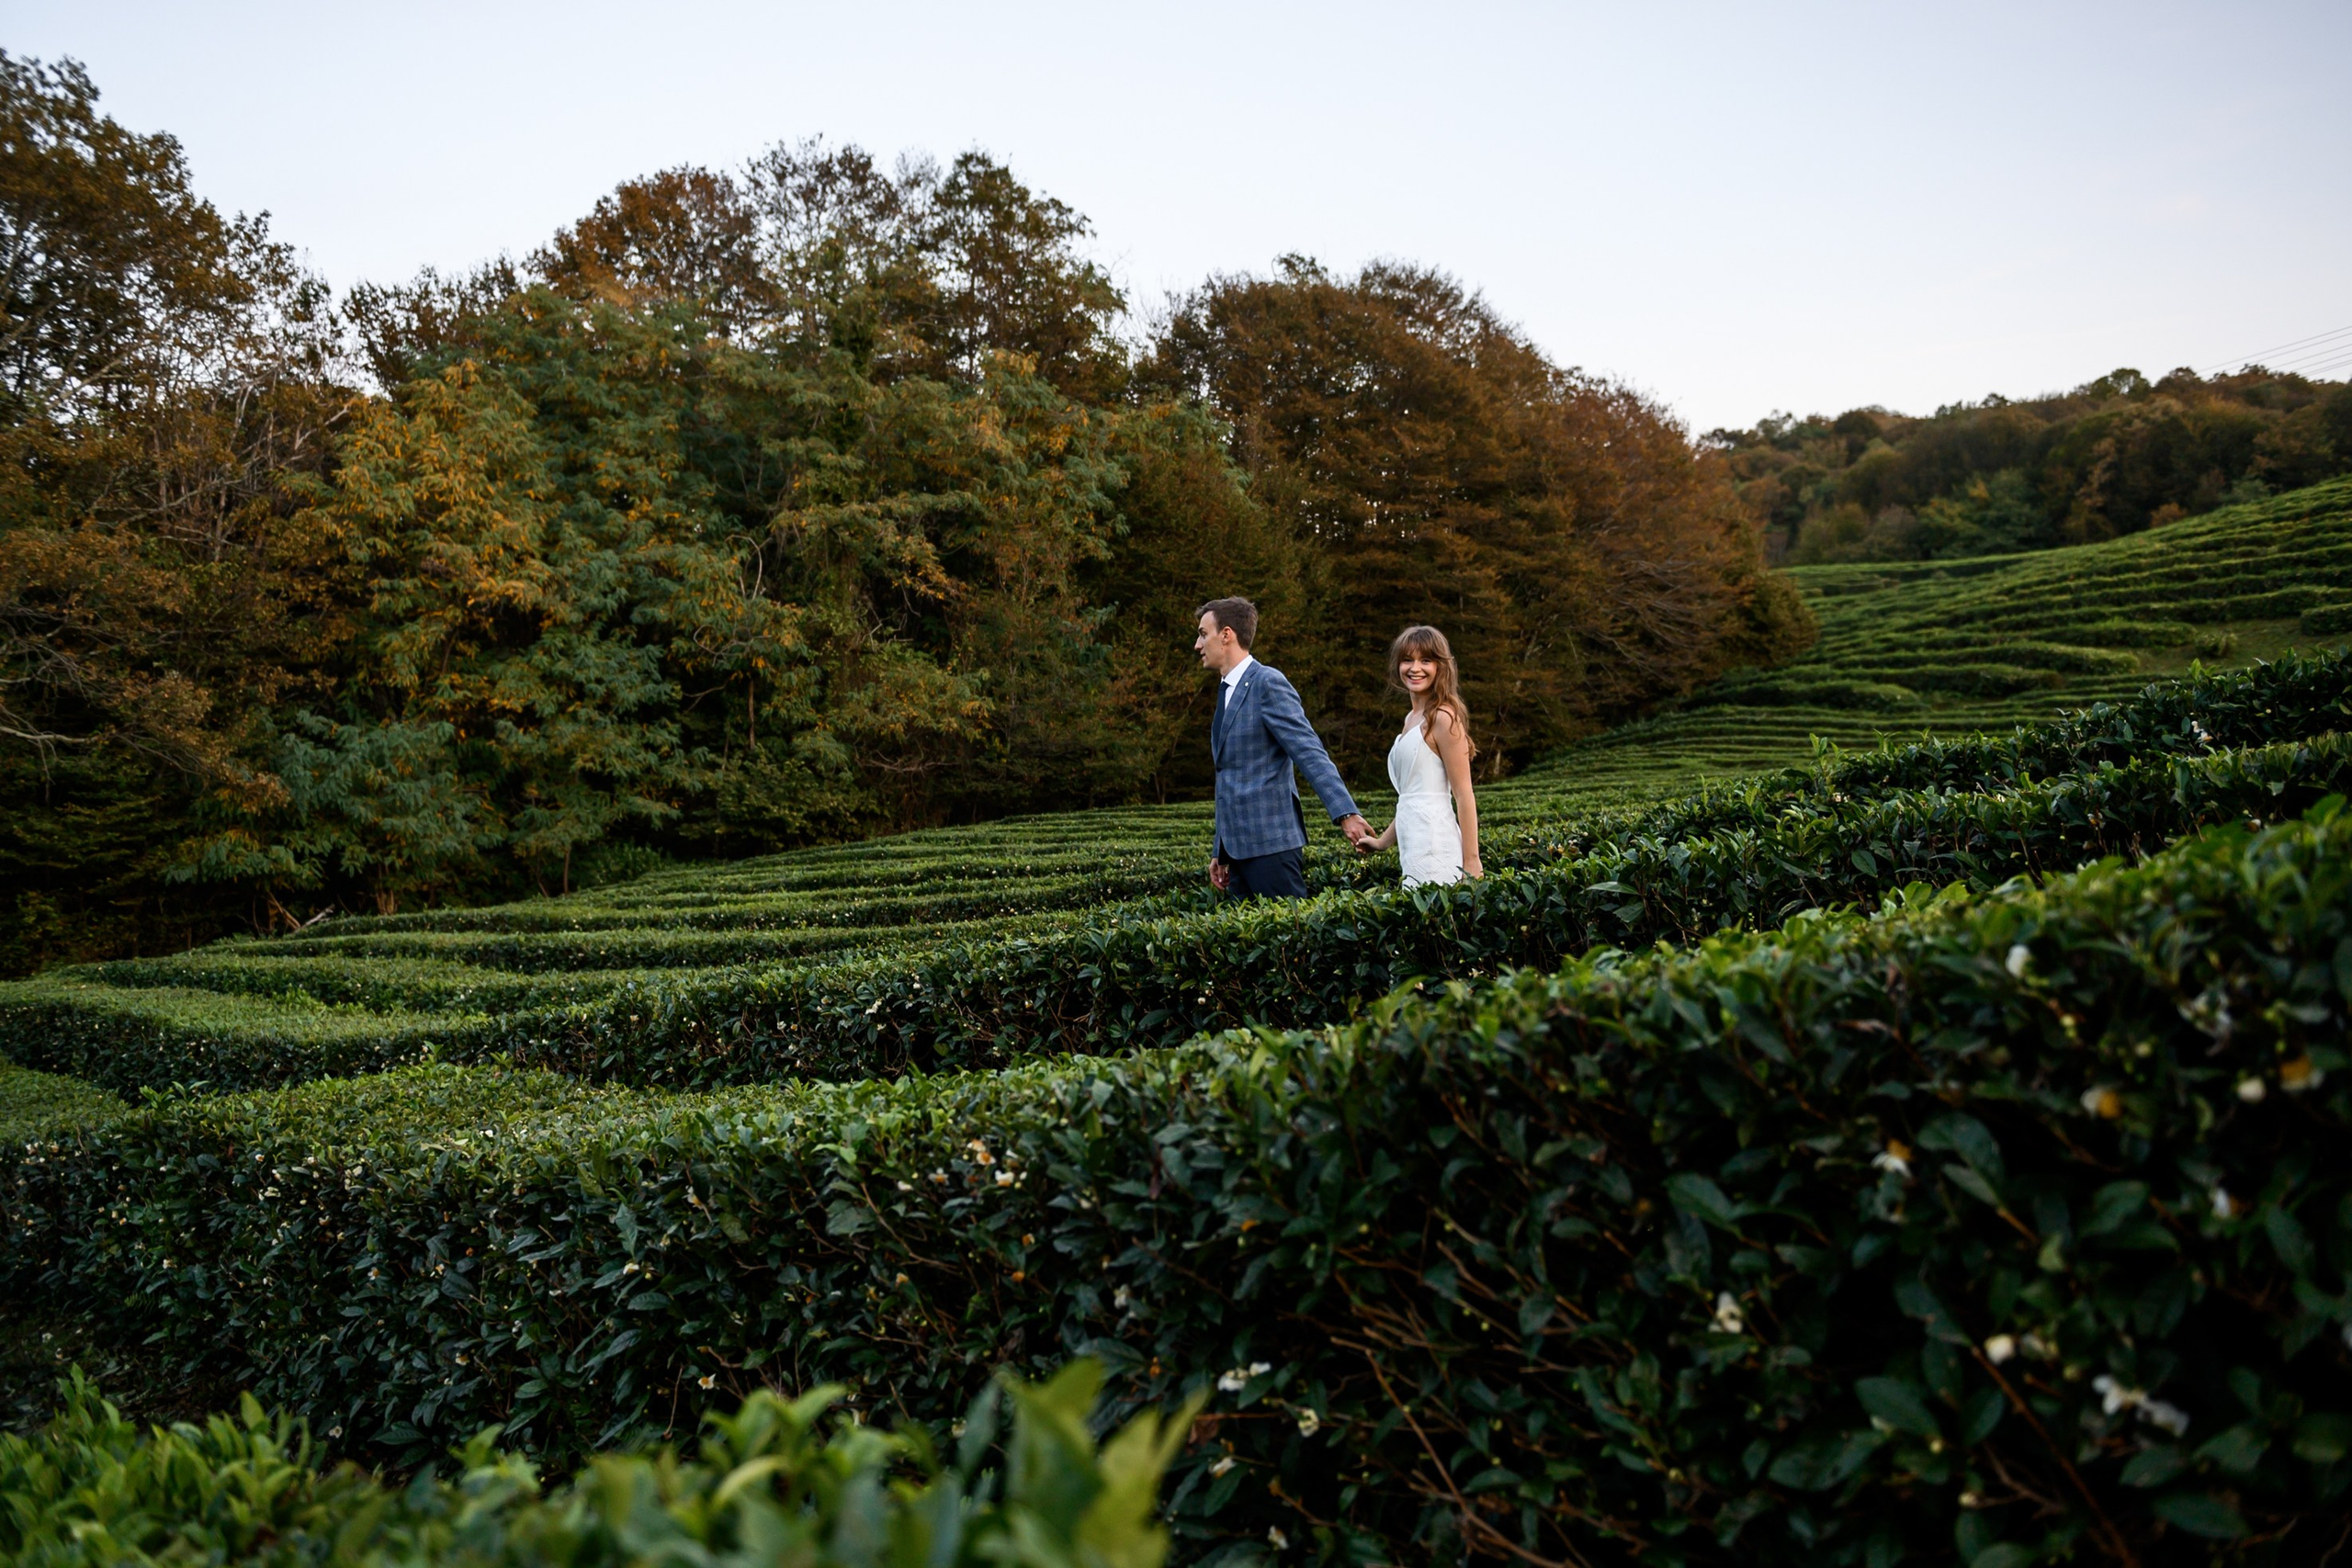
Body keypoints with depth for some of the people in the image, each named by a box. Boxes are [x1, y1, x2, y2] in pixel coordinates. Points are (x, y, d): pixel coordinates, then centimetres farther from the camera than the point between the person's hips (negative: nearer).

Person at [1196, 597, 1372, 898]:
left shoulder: (1268, 683, -8)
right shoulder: (1228, 692, 20)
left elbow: (1310, 752, -17)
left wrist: (1345, 813, -28)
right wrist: (1219, 852, 24)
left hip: (1271, 844, -9)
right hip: (1239, 848, 9)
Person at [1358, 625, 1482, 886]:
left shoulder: (1443, 718, -9)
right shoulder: (1412, 719, 17)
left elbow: (1464, 795, -11)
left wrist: (1471, 864, -13)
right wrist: (1382, 842, 23)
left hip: (1434, 851, -8)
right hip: (1414, 849, 8)